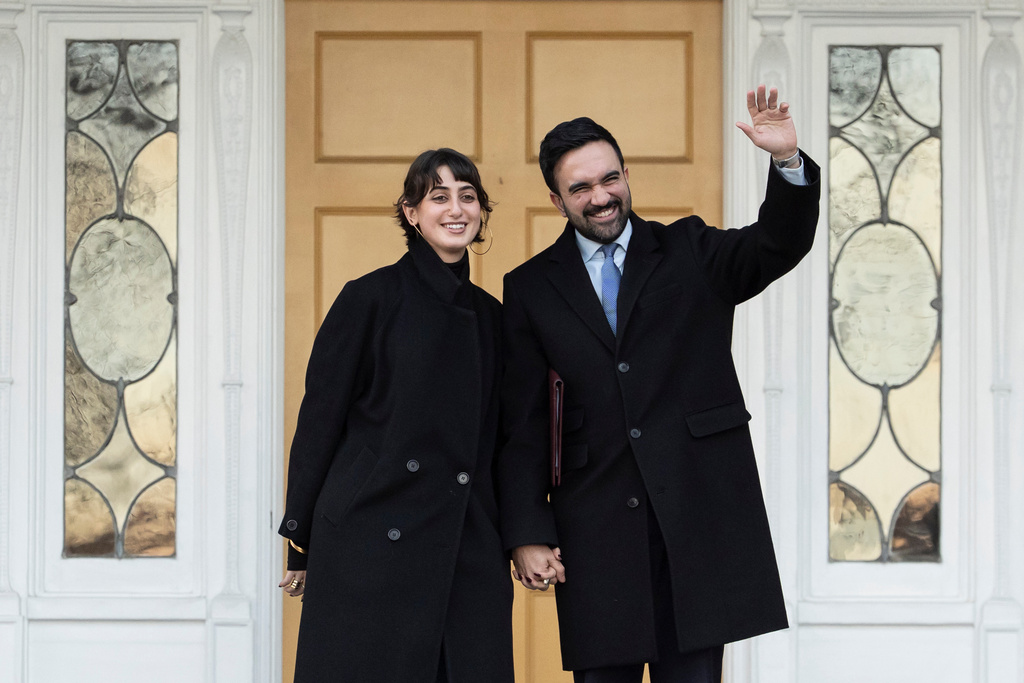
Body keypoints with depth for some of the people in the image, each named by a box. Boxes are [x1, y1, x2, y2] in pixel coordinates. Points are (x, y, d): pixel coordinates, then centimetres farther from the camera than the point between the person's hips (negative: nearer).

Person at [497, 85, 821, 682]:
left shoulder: (692, 253, 9)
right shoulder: (532, 288, 9)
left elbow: (780, 245, -9)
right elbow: (523, 424, 6)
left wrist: (788, 160, -27)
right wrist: (527, 535, -2)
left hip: (700, 518, 0)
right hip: (596, 530, 1)